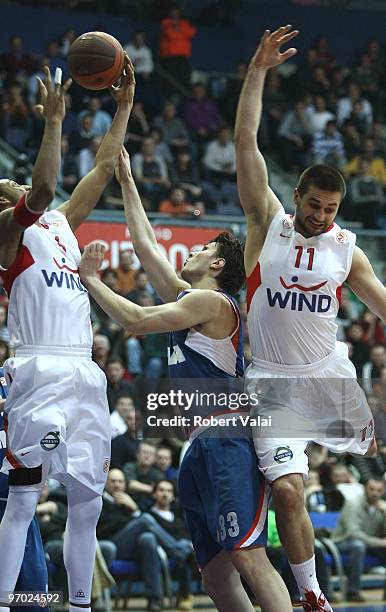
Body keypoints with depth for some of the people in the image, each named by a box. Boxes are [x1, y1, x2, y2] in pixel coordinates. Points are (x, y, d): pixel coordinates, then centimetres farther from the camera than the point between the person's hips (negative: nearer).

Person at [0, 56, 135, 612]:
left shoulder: (60, 224, 23)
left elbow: (103, 170, 25)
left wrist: (124, 106, 22)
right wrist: (54, 119, -18)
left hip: (85, 374, 7)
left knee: (87, 500, 7)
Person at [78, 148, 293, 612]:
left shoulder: (212, 301, -3)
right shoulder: (188, 299, 22)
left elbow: (137, 321, -9)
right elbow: (145, 245, 29)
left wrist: (91, 280, 2)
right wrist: (126, 181, 33)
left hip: (227, 445, -10)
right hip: (201, 451, 10)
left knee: (249, 558, -21)